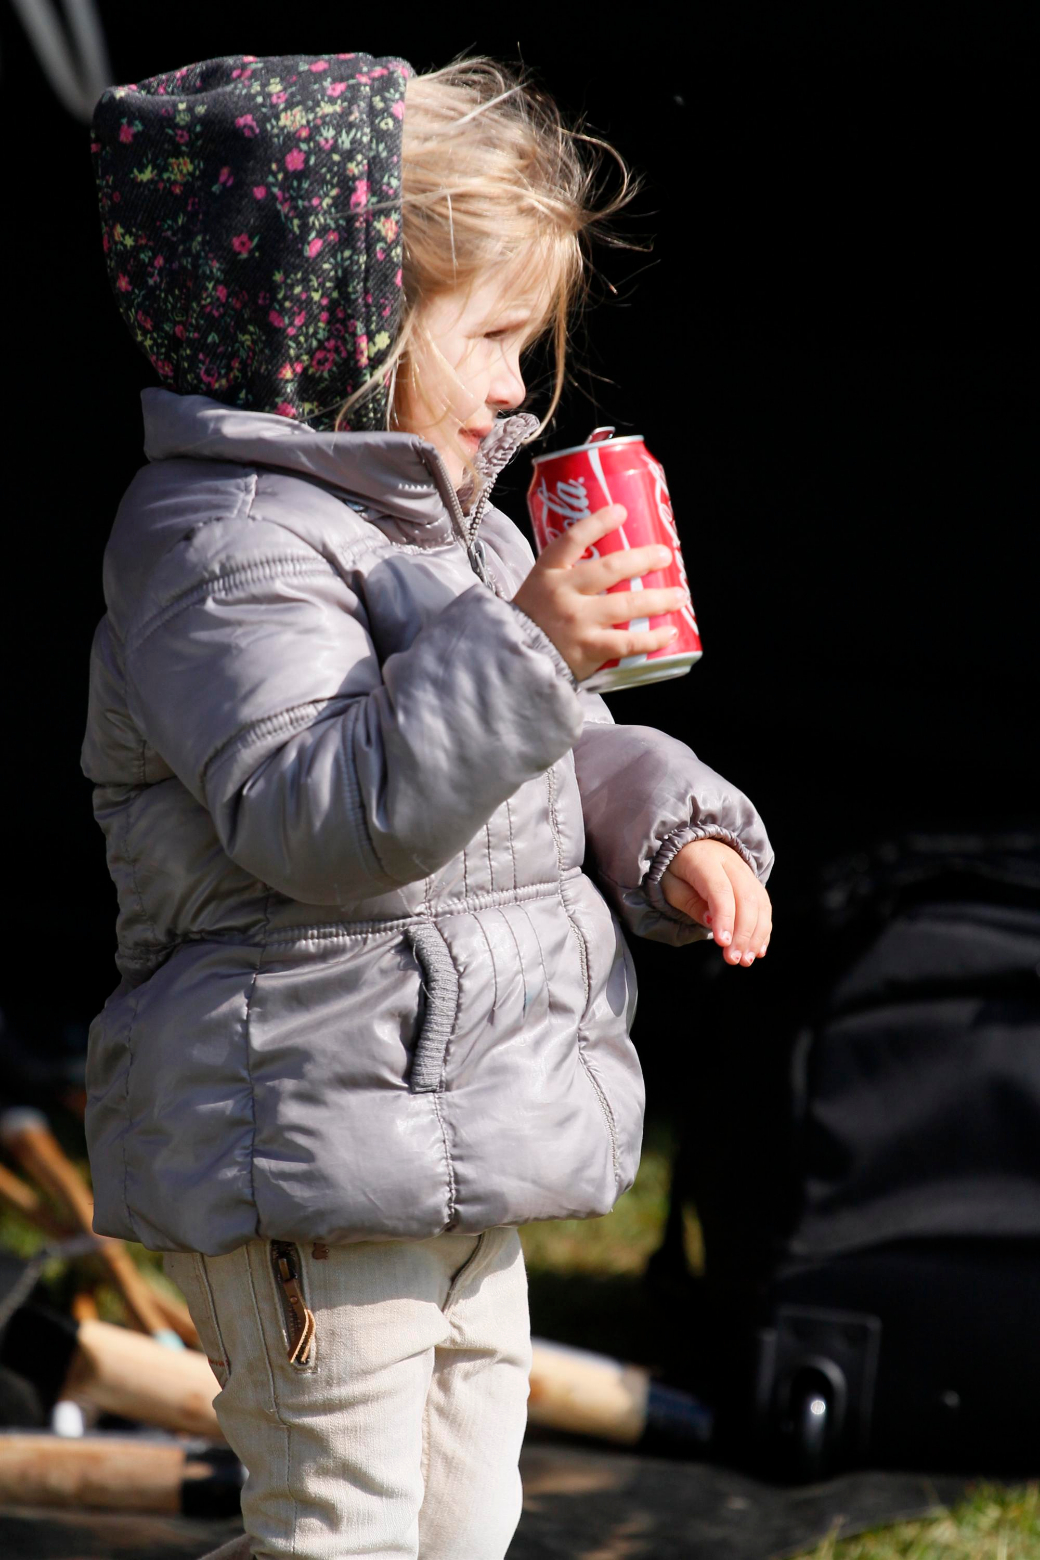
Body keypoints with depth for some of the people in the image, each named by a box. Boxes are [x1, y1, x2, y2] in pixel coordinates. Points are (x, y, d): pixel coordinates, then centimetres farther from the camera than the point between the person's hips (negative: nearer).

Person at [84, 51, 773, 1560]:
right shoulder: (229, 545, -18)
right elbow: (316, 814, -30)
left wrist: (675, 833, 4)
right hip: (312, 1154, -10)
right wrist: (520, 650, -34)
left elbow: (570, 754, 24)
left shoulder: (451, 526, 15)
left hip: (465, 1148, 10)